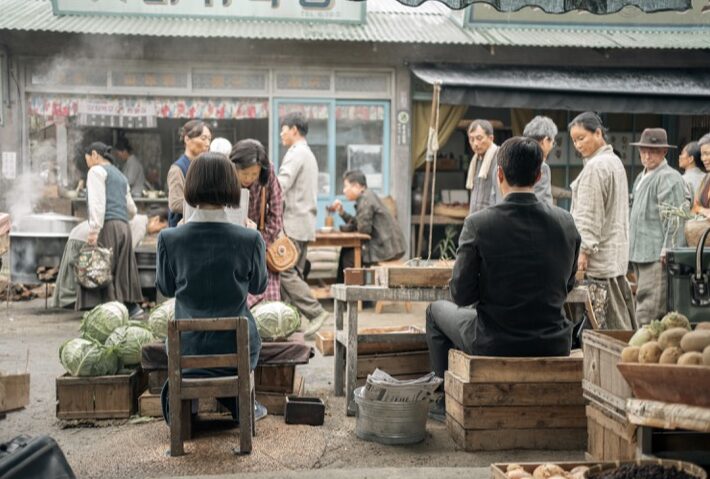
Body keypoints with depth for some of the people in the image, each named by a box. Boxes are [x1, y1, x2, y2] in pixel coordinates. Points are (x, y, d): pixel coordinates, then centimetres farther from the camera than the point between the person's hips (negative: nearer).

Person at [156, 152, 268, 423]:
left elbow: (166, 289, 4)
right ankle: (238, 401, 25)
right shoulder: (250, 240, -15)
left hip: (187, 349, 1)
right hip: (238, 348, -1)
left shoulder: (169, 239, -13)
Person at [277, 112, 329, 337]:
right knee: (293, 272, 8)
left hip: (293, 223, -10)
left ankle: (315, 312, -12)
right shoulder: (308, 154, 23)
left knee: (285, 271, -11)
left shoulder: (296, 153, -10)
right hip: (304, 223, 10)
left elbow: (281, 184, -21)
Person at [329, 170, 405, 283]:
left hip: (387, 247, -10)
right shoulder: (367, 196, 15)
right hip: (387, 244, 10)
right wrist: (342, 211, 8)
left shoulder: (366, 199, -16)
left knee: (348, 257, -7)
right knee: (346, 251, 15)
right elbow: (357, 224, 14)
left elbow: (364, 228, -21)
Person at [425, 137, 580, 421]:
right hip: (553, 345, 4)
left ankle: (446, 403, 33)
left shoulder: (478, 224, -16)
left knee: (436, 310, 26)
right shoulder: (566, 222, -4)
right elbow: (566, 287, 8)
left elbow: (461, 295, -11)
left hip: (494, 344, -3)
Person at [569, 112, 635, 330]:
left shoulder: (595, 167, -14)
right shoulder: (615, 161, 16)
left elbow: (589, 214, -18)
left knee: (606, 324, -6)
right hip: (617, 253, 10)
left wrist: (584, 250, -17)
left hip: (600, 255, -10)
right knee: (620, 319, 11)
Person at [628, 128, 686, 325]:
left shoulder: (669, 178, -9)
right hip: (641, 253, 10)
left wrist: (666, 251, -19)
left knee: (648, 311, -12)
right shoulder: (641, 178, 21)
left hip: (658, 256, -10)